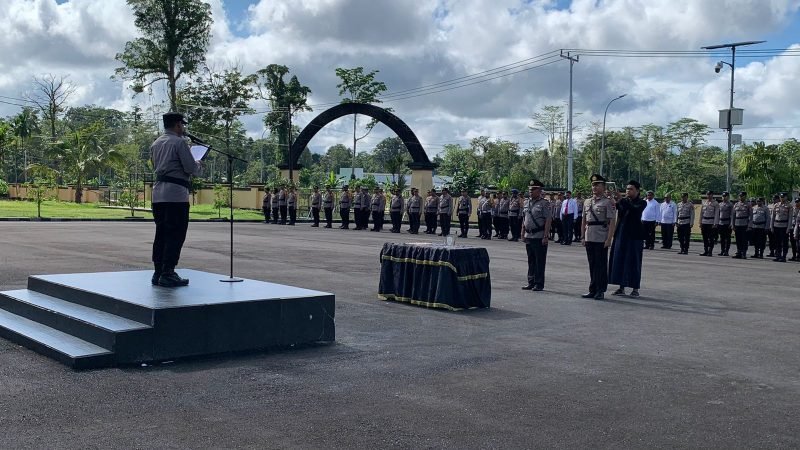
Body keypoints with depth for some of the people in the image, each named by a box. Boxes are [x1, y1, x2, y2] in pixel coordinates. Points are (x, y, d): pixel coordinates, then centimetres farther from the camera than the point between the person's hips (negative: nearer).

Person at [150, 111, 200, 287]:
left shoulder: (155, 143, 18)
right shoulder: (179, 142, -7)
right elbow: (191, 168, -13)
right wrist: (198, 165, 9)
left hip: (158, 193, 8)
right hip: (176, 193, -8)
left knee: (161, 233, 12)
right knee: (175, 235, -5)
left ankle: (158, 273, 14)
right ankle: (167, 274, -6)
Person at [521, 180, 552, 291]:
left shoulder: (544, 203, -8)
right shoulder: (527, 202, 12)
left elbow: (548, 220, -12)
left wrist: (545, 236, -17)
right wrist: (523, 234, 14)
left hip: (539, 237, -7)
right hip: (529, 236, 7)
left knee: (540, 261, 0)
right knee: (531, 261, 12)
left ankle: (539, 284, 6)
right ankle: (531, 282, 20)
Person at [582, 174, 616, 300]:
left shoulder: (608, 202, -6)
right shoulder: (587, 202, 13)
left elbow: (612, 221, -10)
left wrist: (609, 239, -16)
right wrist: (583, 237, 12)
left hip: (602, 239, -6)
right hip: (589, 238, 6)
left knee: (601, 265, 0)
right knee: (592, 265, 11)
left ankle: (600, 291, 6)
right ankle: (593, 290, 18)